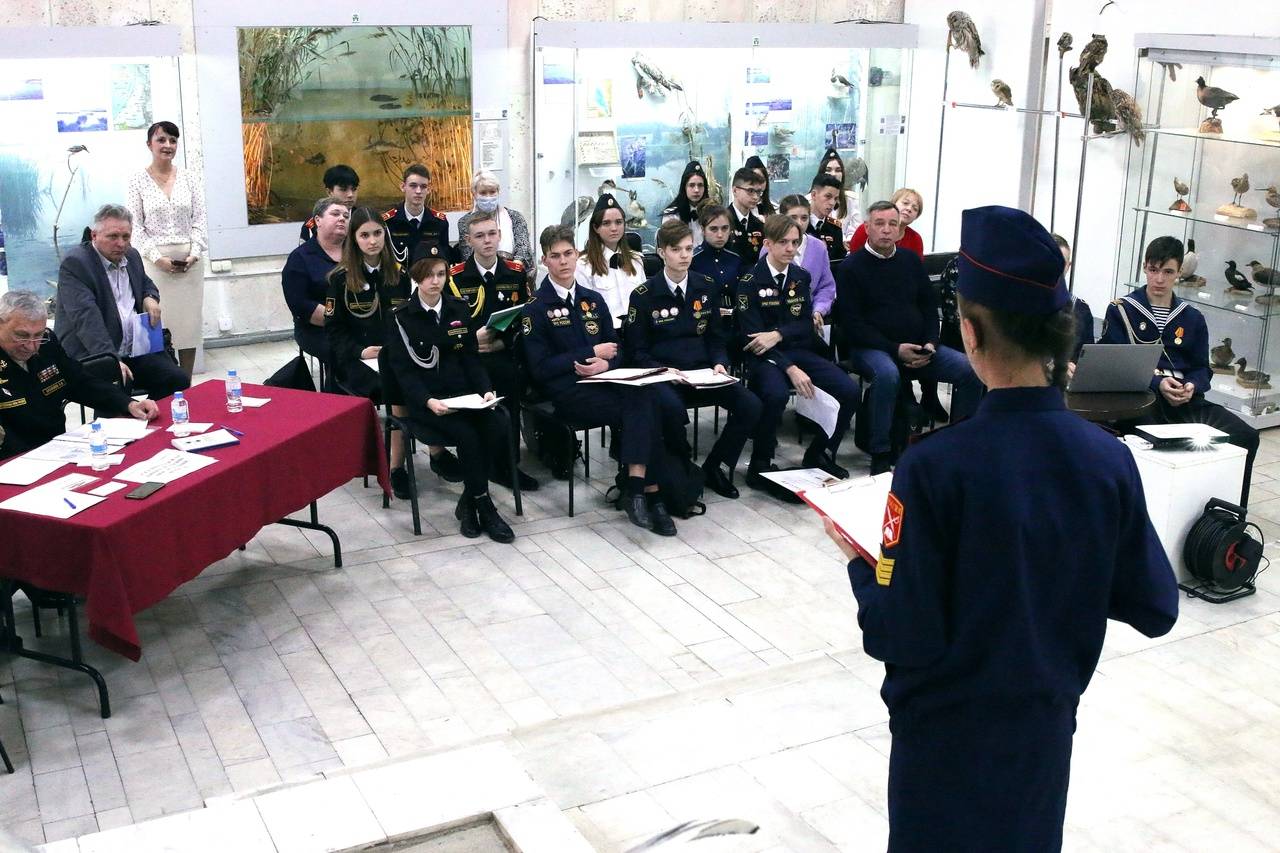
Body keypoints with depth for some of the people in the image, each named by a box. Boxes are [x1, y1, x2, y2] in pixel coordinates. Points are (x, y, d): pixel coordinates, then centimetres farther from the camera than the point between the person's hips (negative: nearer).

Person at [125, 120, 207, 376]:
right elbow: (135, 225, -3)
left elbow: (199, 220, 6)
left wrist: (194, 253, -7)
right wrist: (158, 257, -13)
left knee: (189, 322, 4)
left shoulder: (188, 177, 8)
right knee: (157, 324, -2)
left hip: (189, 260, 3)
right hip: (154, 261, -3)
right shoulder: (138, 180, 0)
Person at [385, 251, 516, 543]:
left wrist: (485, 389, -9)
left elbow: (471, 357, 10)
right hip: (424, 401, -4)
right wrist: (428, 401, -24)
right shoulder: (402, 318, -3)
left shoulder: (459, 309, 10)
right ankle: (485, 508, -13)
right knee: (467, 435, -30)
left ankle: (468, 504, -9)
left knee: (497, 426, -24)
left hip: (463, 394, 4)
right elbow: (403, 370, -8)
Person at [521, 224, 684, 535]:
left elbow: (616, 350, 20)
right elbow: (540, 369, -6)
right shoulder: (536, 308, 1)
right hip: (566, 390, -5)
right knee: (641, 411, -28)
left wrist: (605, 363, -6)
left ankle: (637, 487, -30)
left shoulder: (593, 300, 18)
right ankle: (651, 491, -24)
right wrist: (592, 353, -7)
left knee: (645, 395, -28)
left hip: (601, 380, 5)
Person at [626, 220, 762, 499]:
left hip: (703, 372, 4)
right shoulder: (644, 295, -1)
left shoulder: (707, 287, 10)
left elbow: (716, 337, 16)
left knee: (751, 405, -20)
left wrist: (720, 364, -5)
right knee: (672, 409, -38)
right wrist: (666, 372, -18)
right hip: (663, 374, -4)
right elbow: (637, 352, -1)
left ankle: (715, 467, 2)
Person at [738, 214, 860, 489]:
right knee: (776, 394, -38)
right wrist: (790, 368, -25)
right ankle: (760, 466, -17)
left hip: (798, 351, 6)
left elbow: (805, 325, 6)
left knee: (849, 391, -15)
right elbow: (751, 335, -14)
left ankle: (819, 454, 6)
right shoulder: (750, 281, -7)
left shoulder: (802, 277, 11)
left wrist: (778, 334, -17)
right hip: (764, 357, -5)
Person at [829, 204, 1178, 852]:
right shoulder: (1109, 460, -13)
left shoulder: (935, 469, -26)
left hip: (949, 733, -4)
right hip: (1048, 726, 4)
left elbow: (899, 639, -23)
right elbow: (1153, 609, -2)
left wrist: (860, 562, -5)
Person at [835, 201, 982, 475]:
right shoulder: (851, 267, -3)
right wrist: (895, 350, -17)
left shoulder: (910, 260, 13)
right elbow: (850, 323, -10)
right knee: (887, 374, -39)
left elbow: (930, 306, 15)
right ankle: (880, 455, -27)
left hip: (917, 346, 5)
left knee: (970, 369, -14)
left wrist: (931, 344, -4)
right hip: (871, 347, -5)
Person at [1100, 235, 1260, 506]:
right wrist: (1157, 383, -15)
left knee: (1246, 436, -19)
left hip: (1186, 401, 4)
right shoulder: (1121, 310, 9)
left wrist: (1191, 386, -9)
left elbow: (1202, 369, 16)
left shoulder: (1193, 319, 21)